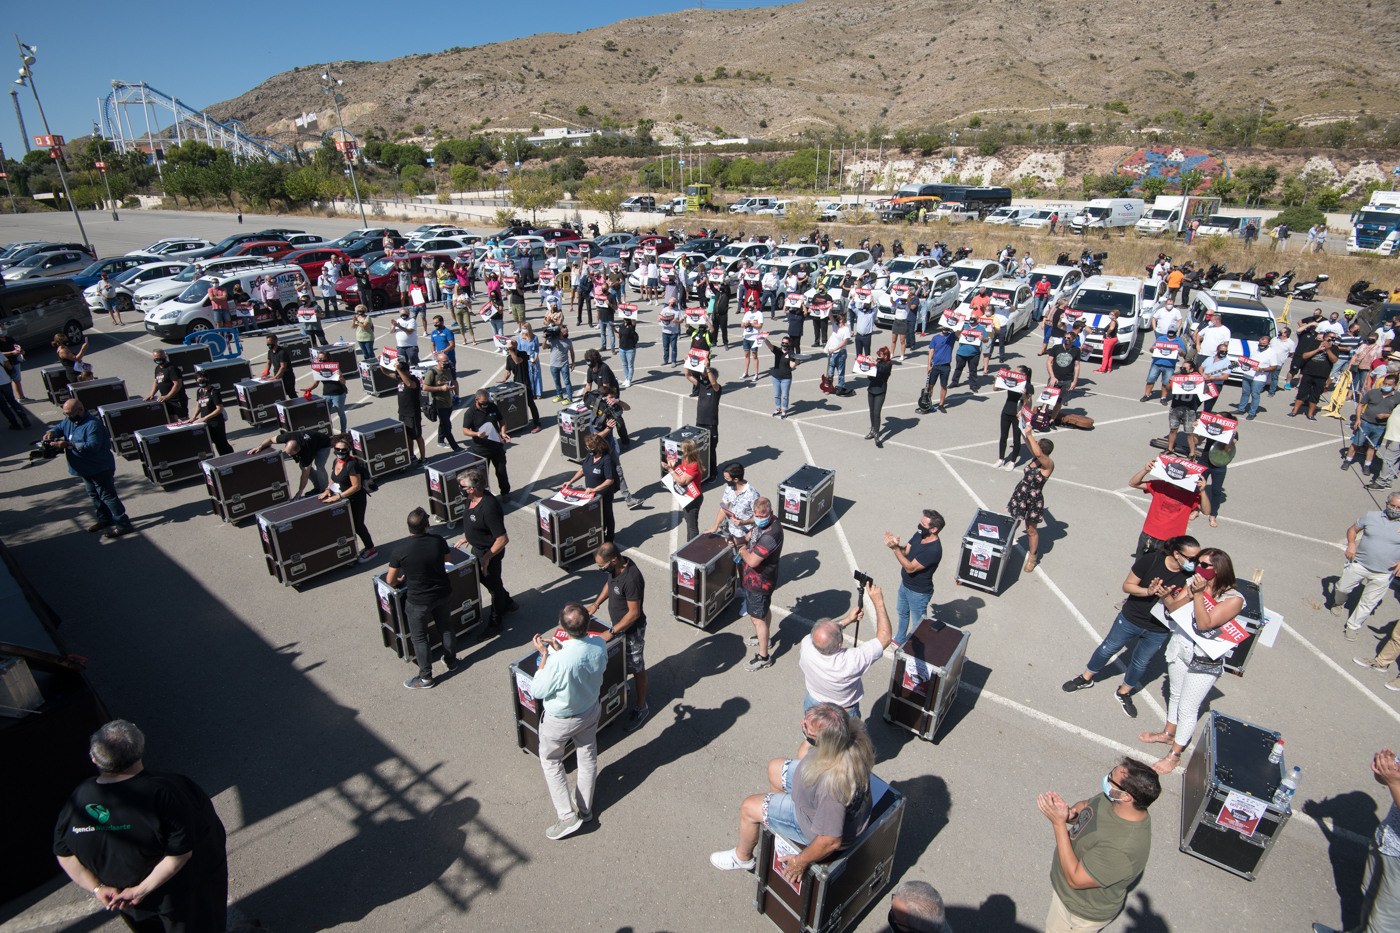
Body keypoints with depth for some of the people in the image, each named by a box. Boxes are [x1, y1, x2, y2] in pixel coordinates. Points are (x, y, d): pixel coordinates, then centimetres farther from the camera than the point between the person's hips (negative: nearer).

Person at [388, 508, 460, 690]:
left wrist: (397, 582, 14)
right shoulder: (438, 542, -15)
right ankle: (451, 662, 43)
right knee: (446, 628, 24)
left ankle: (426, 678, 27)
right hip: (443, 594, 4)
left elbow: (390, 580, -9)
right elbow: (448, 557, 9)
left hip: (418, 601, -3)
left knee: (419, 638, 15)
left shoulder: (400, 550, -23)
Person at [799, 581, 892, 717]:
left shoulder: (806, 646, -33)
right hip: (843, 714, -2)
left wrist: (847, 620, -6)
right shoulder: (851, 661, -42)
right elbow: (884, 638, -29)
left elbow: (822, 635, -6)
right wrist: (878, 602, -26)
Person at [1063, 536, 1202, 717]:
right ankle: (1086, 678, 37)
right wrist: (1148, 591, -30)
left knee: (1141, 663, 20)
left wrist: (1166, 596, -34)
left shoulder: (1191, 575, -18)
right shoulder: (1150, 560, -22)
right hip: (1131, 619, -1)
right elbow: (1127, 586, -13)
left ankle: (1124, 693, 43)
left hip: (1159, 631, 1)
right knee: (1108, 648, 15)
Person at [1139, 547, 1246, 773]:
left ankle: (1175, 754, 22)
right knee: (1175, 695, 24)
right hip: (1179, 649, 5)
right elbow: (1173, 609, -10)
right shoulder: (1193, 582, -7)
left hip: (1204, 662, -5)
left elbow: (1205, 623, -28)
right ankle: (1169, 733, 46)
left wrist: (1198, 594, -32)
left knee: (1187, 708, 6)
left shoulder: (1234, 599, -21)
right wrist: (1190, 593, -24)